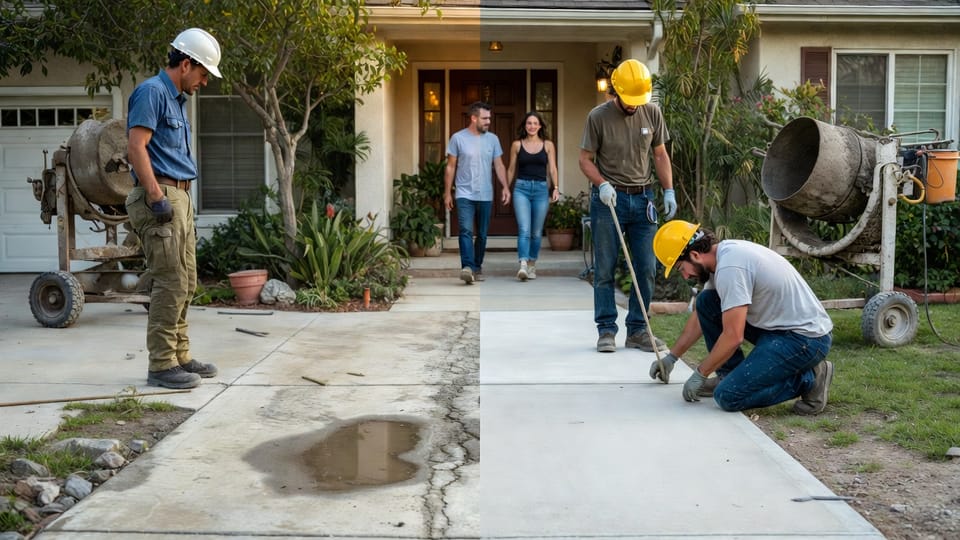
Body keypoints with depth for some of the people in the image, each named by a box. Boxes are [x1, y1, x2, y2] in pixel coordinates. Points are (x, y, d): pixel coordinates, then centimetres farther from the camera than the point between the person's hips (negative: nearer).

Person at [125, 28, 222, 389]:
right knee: (170, 283, -9)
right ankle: (161, 365, -3)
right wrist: (156, 196, -23)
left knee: (185, 283, 11)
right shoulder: (152, 92, -9)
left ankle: (179, 356, 19)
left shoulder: (177, 99, 19)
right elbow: (136, 147, -19)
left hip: (179, 197, 10)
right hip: (160, 197, -10)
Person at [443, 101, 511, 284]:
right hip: (464, 195, -3)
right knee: (466, 231, -18)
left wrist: (506, 187, -5)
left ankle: (477, 267, 23)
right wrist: (447, 192, 0)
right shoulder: (458, 138, -2)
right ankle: (467, 267, -26)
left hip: (486, 195, 3)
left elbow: (499, 165, 8)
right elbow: (450, 167, 3)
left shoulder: (493, 139, 7)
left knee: (482, 234, 9)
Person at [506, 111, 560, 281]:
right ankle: (523, 265, -24)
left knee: (536, 232, 7)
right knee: (524, 229, -15)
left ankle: (532, 265, 20)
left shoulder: (548, 145, 8)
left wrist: (556, 188, -6)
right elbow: (511, 169, 12)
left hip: (541, 189, 1)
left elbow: (552, 169, 6)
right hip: (521, 188, -1)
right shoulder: (517, 145, 7)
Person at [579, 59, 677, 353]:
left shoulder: (652, 113, 4)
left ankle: (637, 331, 13)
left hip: (643, 198, 3)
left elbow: (660, 155, 11)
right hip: (608, 199, -3)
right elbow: (585, 159, -1)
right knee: (605, 270, 0)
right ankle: (606, 330, 10)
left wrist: (669, 191, 3)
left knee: (647, 269, 3)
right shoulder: (598, 116, -6)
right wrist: (602, 184, -18)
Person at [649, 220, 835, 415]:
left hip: (806, 338, -10)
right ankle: (732, 376, 13)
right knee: (706, 302, 6)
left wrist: (700, 374, -10)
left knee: (728, 396, -17)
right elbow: (701, 315, 21)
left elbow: (733, 337, -24)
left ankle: (808, 379, -3)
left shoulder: (729, 267, -24)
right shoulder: (724, 254, 8)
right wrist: (671, 356, 26)